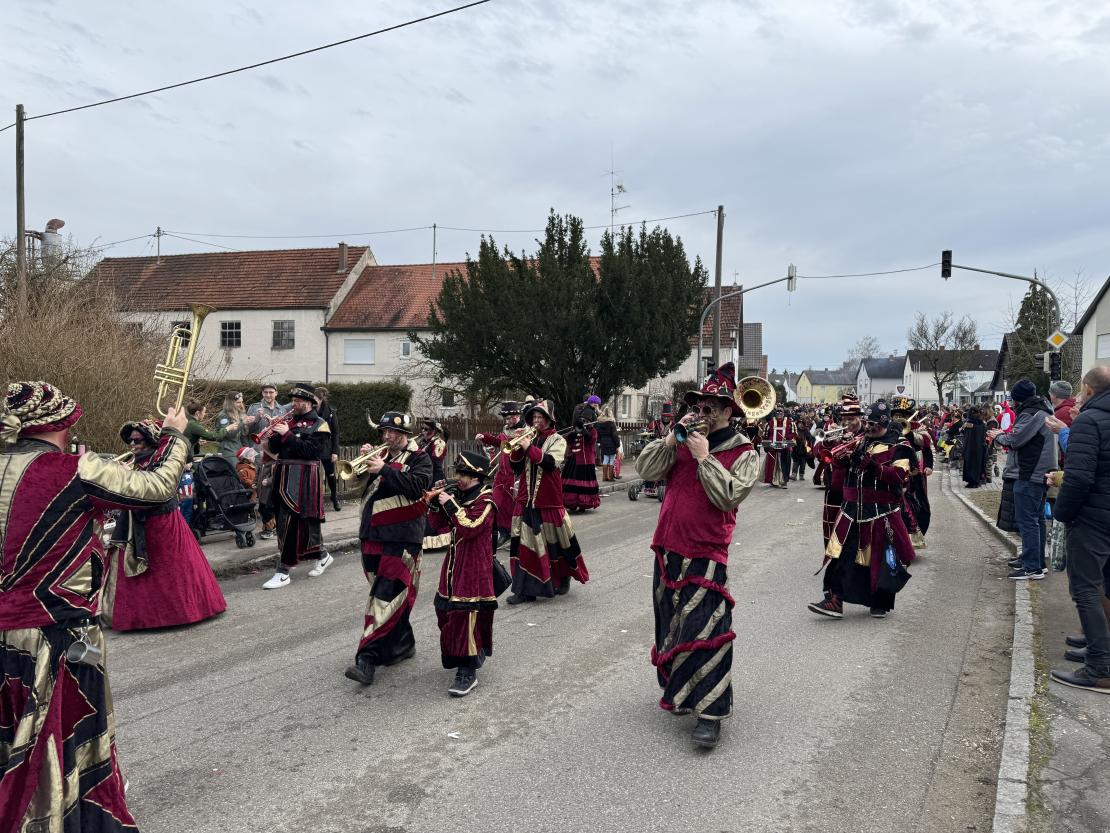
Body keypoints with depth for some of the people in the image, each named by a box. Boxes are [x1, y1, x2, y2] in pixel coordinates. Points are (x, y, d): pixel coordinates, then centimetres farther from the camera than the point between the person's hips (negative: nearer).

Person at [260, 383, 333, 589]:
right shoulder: (290, 421, 14)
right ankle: (322, 556, 32)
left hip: (302, 479, -7)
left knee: (291, 523, -9)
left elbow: (309, 450, -16)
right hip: (283, 477, 7)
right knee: (304, 521, 13)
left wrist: (287, 434, -18)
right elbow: (274, 448, 12)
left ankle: (283, 573, -5)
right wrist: (274, 433, -6)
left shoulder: (319, 425, -3)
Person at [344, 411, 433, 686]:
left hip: (401, 537, -7)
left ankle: (368, 658, -13)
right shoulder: (380, 454, 15)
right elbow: (358, 481, 13)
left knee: (387, 595, -11)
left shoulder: (419, 458, -2)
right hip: (372, 534, 7)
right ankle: (403, 644, 28)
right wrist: (364, 461, -4)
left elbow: (417, 486, -18)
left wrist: (384, 469, -20)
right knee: (387, 593, 14)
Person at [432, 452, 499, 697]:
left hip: (474, 568, -9)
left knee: (466, 614, -11)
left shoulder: (485, 501, -13)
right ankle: (474, 653, 36)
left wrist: (450, 504, -19)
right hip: (455, 564, 9)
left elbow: (468, 528, -25)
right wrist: (438, 501, 2)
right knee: (447, 611, 16)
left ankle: (468, 672, -5)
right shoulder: (460, 495, 10)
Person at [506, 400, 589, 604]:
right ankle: (524, 589, 3)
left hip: (548, 500, -3)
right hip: (526, 500, 3)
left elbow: (550, 462, -21)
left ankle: (563, 579, 31)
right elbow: (515, 466, 3)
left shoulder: (557, 440, -2)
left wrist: (529, 447, -24)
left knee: (555, 541, 9)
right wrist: (518, 446, -11)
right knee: (524, 541, -1)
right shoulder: (529, 439, 10)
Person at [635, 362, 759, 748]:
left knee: (705, 630, -11)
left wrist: (705, 458, -17)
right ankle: (677, 691, 35)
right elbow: (645, 469, -1)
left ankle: (710, 712, -3)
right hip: (668, 549, 6)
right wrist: (672, 438, -10)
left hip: (706, 556, -5)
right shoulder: (683, 442, 9)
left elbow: (730, 497, -18)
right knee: (670, 625, 17)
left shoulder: (743, 453, -3)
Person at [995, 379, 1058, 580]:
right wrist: (1005, 438, 8)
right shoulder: (1044, 411, 16)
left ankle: (1033, 567, -6)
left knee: (1027, 521, -8)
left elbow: (1014, 439, -20)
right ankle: (1036, 561, 27)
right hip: (1040, 473, 11)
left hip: (1028, 475, -11)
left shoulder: (1030, 414, -17)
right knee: (1037, 519, 17)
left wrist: (999, 437, -2)